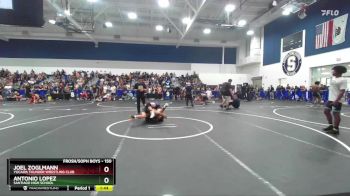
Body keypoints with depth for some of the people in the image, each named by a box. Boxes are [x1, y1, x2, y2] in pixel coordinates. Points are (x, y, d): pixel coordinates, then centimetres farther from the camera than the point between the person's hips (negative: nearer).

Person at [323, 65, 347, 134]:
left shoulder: (343, 80, -15)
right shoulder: (333, 78, 11)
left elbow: (342, 92, -20)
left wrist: (336, 100, -26)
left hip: (336, 101, -9)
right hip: (330, 99, 9)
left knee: (336, 114, -1)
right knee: (326, 111, 12)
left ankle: (336, 129, 9)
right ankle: (331, 125, 27)